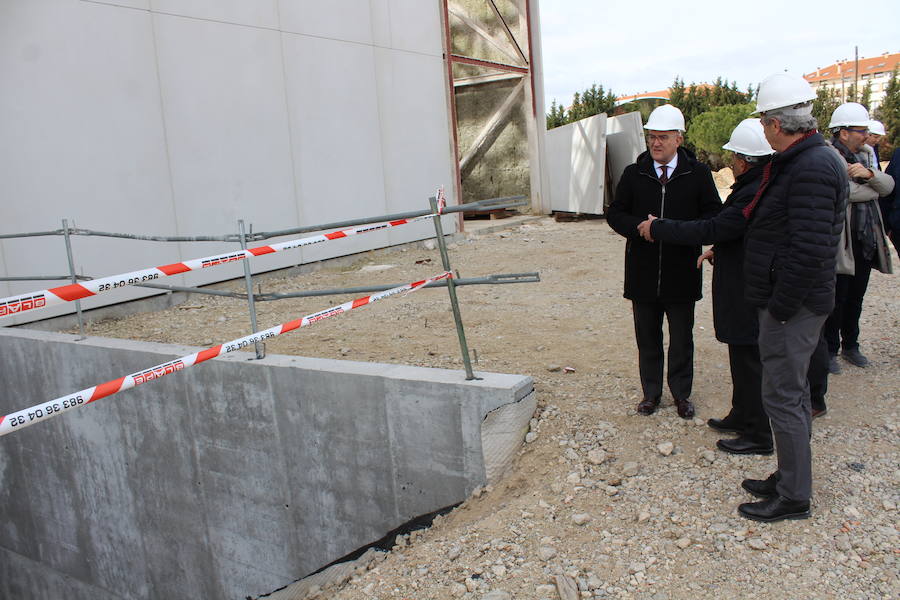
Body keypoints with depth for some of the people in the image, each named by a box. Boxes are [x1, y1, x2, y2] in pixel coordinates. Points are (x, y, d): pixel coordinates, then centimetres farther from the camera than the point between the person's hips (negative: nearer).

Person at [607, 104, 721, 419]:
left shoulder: (698, 174, -1)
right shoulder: (633, 174, 4)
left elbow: (715, 214, -1)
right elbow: (615, 213, 5)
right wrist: (640, 227, -15)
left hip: (682, 272, -1)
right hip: (643, 272, 1)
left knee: (682, 338, 11)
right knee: (647, 337, 12)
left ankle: (681, 392, 28)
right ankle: (651, 391, 27)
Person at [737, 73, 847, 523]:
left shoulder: (811, 169, -22)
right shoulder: (804, 160, 12)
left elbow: (810, 250, -26)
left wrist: (780, 309, -20)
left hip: (792, 305, -11)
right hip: (789, 303, 11)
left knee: (783, 397, -1)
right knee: (793, 392, 19)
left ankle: (794, 498, 13)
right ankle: (789, 478, 34)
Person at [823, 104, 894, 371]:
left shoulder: (862, 157, 15)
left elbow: (889, 185, 5)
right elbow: (843, 191, -26)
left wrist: (869, 174, -16)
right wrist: (874, 187, -6)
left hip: (866, 241, 8)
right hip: (840, 244, -8)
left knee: (855, 298, 17)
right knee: (836, 300, 1)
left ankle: (850, 345, 30)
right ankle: (829, 351, 15)